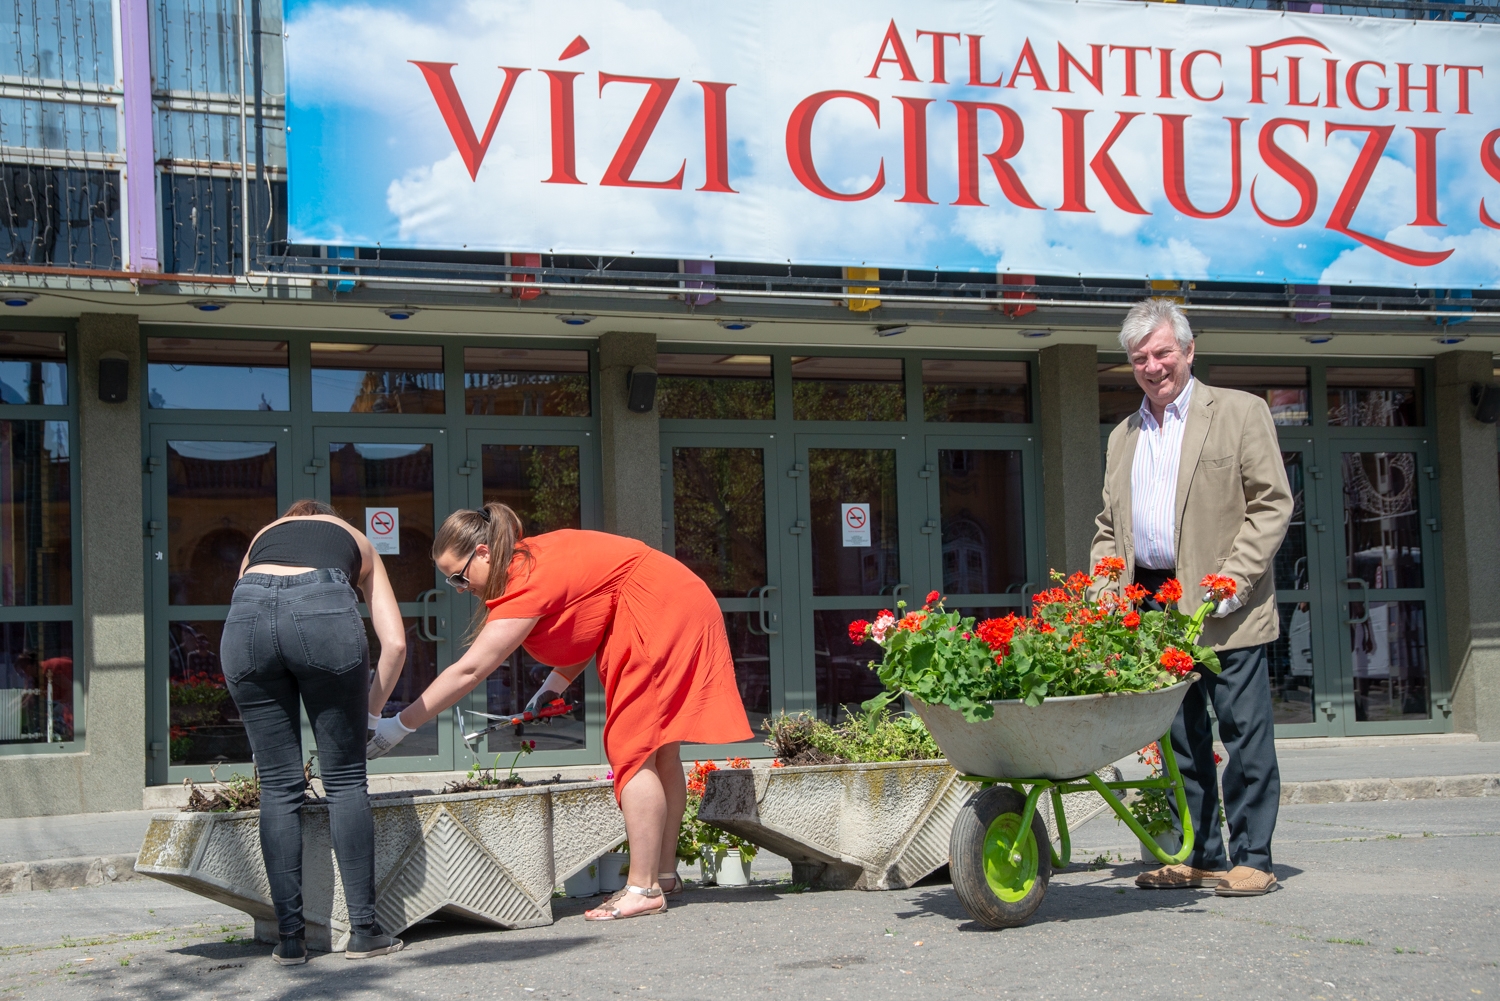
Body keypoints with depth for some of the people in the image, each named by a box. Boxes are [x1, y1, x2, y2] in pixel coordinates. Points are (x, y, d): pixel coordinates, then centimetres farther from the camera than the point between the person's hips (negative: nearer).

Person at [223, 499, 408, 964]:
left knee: (279, 786, 10)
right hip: (324, 612, -2)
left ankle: (290, 938, 10)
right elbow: (394, 643, 22)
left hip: (246, 615, 2)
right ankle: (363, 931, 9)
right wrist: (371, 711, 33)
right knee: (345, 781, 9)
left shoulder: (263, 535, 39)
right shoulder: (355, 540, 34)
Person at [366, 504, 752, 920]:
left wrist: (400, 725, -25)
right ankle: (665, 873, 24)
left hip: (659, 615, -10)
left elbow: (469, 670, -26)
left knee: (634, 750, -10)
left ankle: (644, 889, -11)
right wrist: (556, 683, 1)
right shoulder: (531, 560, 6)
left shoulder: (530, 581, -23)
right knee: (658, 752, 15)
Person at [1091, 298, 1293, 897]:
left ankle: (1251, 858, 3)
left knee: (1244, 734, -4)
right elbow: (1109, 526, 23)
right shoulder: (1123, 437, 19)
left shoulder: (1240, 412, 2)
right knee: (1180, 738, 8)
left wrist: (1232, 580, -14)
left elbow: (1272, 503, -4)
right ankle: (1198, 856, 15)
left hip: (1225, 611, -5)